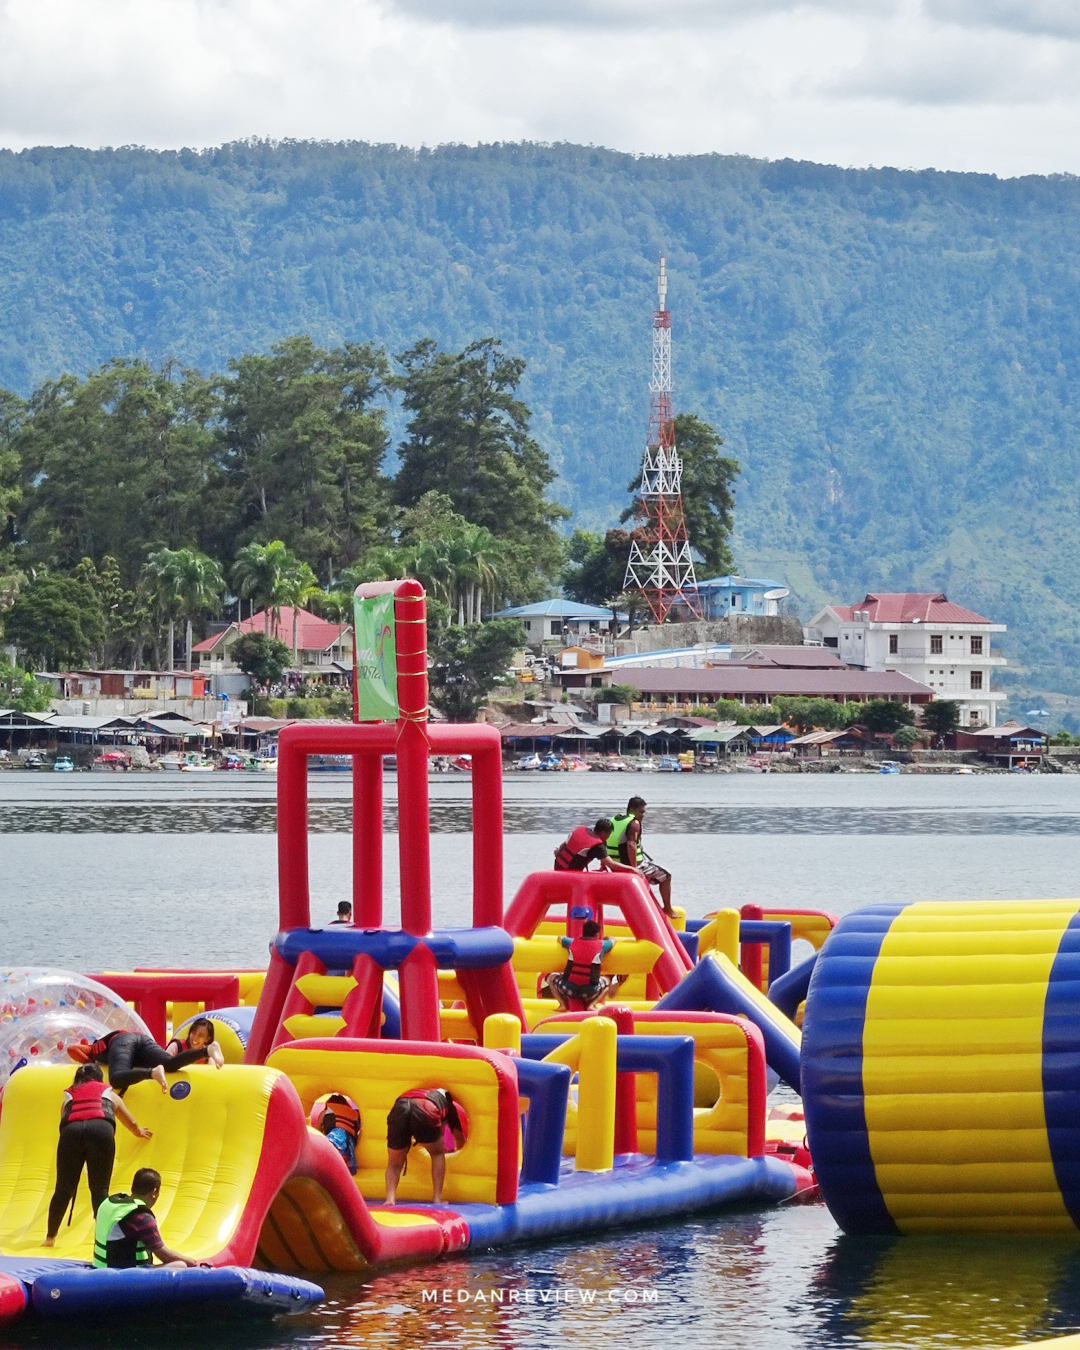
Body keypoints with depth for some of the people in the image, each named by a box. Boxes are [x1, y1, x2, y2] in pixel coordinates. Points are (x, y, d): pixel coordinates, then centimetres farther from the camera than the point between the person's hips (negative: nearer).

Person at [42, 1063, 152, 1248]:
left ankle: (50, 1237, 11)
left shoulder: (69, 1097, 34)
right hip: (101, 1129, -1)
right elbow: (132, 1124, 48)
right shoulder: (109, 1095, 35)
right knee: (100, 1189, 3)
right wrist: (139, 1133, 70)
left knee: (63, 1189, 7)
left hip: (71, 1130, 1)